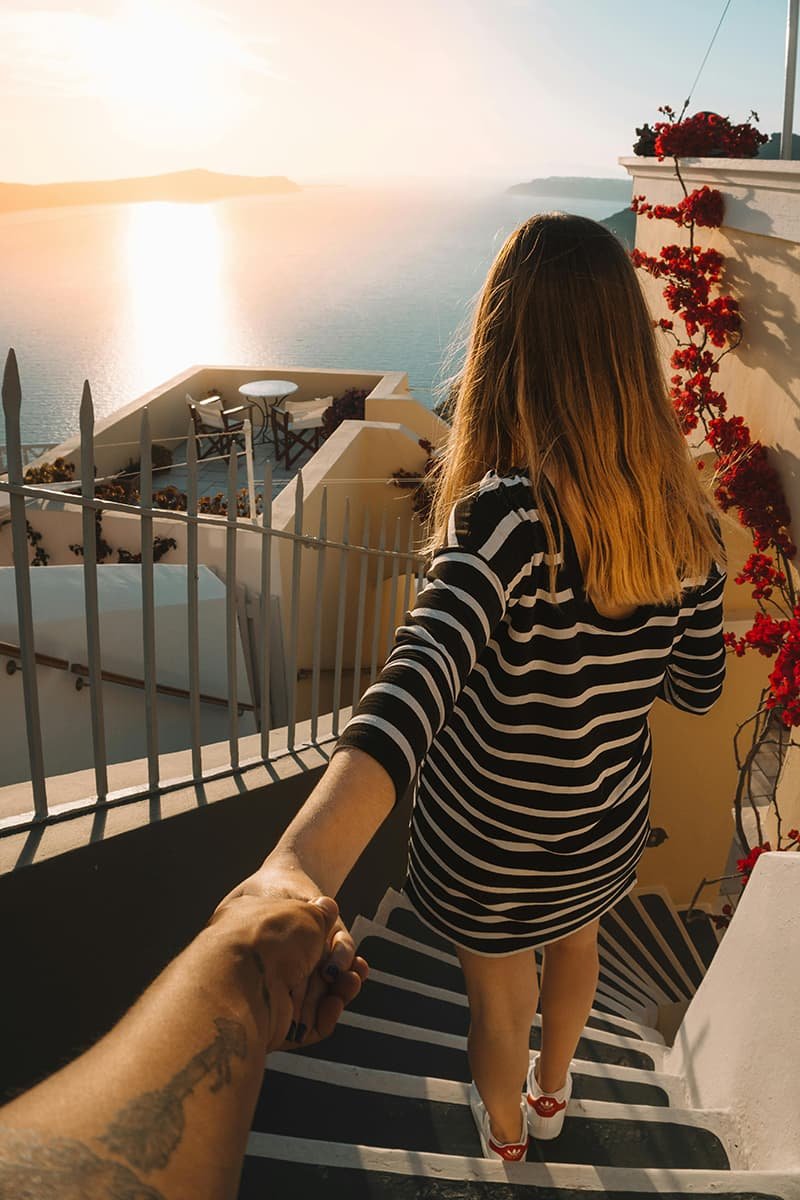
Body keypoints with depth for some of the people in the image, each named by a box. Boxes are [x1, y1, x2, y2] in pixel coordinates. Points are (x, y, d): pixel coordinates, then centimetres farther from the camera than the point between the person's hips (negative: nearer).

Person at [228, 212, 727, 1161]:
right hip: (608, 832, 5)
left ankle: (505, 1141, 61)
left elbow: (425, 669, -52)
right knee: (572, 941, 37)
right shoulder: (682, 515, -15)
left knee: (501, 999, 28)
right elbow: (698, 684, -2)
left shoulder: (504, 515, -33)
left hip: (491, 851, -4)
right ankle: (552, 1093, 68)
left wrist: (301, 859, -64)